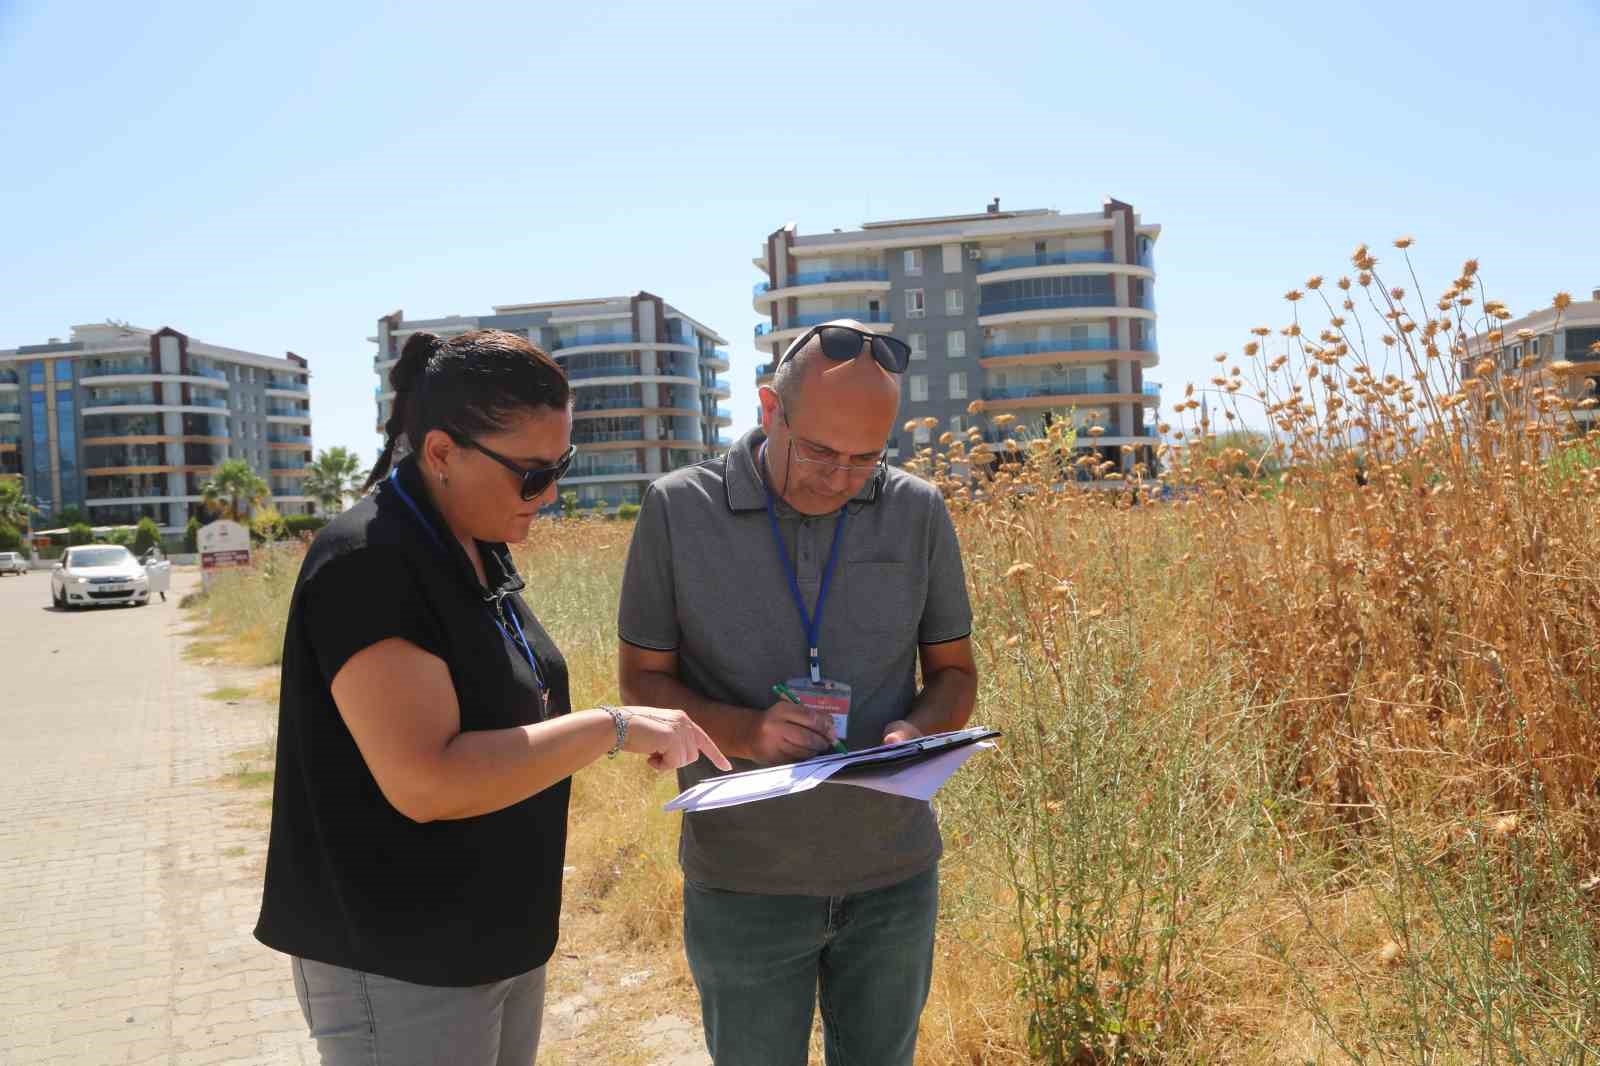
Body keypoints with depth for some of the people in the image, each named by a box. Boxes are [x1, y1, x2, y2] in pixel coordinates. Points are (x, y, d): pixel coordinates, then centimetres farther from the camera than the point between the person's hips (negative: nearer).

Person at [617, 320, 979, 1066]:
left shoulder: (919, 513, -4)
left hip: (892, 874, 2)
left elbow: (954, 673, 6)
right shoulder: (678, 509, -9)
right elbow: (642, 680, -4)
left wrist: (915, 731, -16)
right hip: (744, 883, -2)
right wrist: (743, 730, -22)